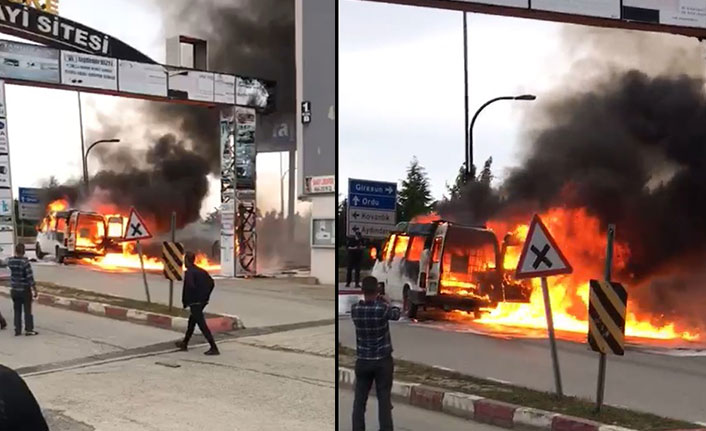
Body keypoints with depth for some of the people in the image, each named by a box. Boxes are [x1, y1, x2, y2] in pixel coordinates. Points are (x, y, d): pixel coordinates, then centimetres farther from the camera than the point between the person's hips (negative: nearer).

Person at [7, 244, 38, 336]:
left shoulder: (10, 261, -4)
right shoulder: (25, 262, -20)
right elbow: (30, 277, -19)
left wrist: (16, 256, 11)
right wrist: (34, 290, -13)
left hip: (14, 290, 5)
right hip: (25, 290, -5)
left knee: (17, 310, 13)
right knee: (27, 310, 6)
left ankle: (17, 330, 15)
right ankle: (29, 329, 11)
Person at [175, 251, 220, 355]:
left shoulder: (189, 272, -14)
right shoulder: (202, 271, 10)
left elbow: (190, 287, -27)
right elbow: (211, 283, 10)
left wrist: (185, 301, -15)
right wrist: (205, 296, 14)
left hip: (195, 303, -9)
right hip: (203, 301, 9)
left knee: (202, 325, -7)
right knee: (192, 321, 22)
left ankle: (214, 348, -11)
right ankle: (185, 344, 35)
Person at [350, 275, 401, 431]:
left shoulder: (355, 309, -7)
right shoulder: (382, 309, -15)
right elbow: (396, 315, 7)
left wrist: (377, 301, 23)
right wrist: (388, 303, 25)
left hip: (362, 361, 2)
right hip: (382, 361, -2)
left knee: (359, 400, 8)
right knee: (384, 400, 3)